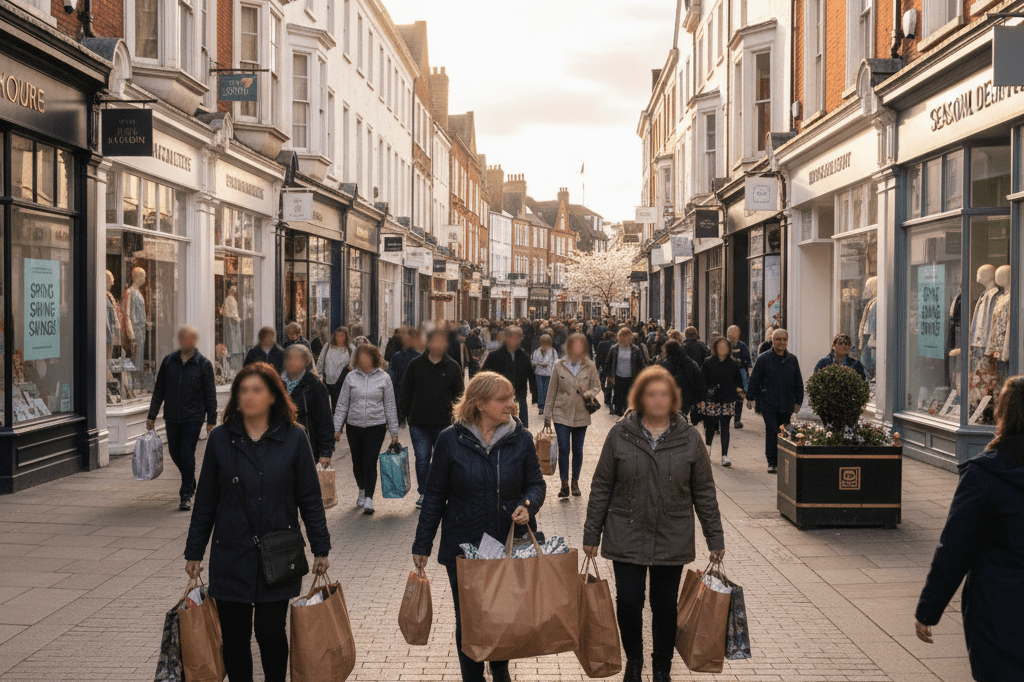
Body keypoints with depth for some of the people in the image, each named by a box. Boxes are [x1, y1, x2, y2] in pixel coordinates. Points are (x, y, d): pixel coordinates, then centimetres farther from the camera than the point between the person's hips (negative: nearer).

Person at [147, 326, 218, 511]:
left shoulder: (204, 364, -2)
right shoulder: (169, 361, 6)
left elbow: (210, 394, 1)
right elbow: (159, 390, 10)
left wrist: (211, 420, -1)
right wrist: (152, 415, 9)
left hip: (193, 417, -4)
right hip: (171, 417, 4)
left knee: (187, 454, -8)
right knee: (175, 452, 12)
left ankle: (185, 495, -2)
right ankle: (190, 482, 37)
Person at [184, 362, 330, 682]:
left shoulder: (294, 438, -2)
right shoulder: (220, 439, 2)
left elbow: (310, 498, 3)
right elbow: (205, 501, 7)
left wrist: (320, 548, 2)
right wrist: (194, 552, 7)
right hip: (231, 557, 2)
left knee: (270, 631, 1)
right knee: (234, 636, 7)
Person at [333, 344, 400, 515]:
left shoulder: (383, 378, -1)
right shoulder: (351, 377, 1)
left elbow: (390, 406, 3)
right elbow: (342, 404, 6)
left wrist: (394, 432, 2)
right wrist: (337, 428, 2)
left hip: (376, 426, -2)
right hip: (354, 426, 2)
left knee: (370, 462, -9)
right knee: (357, 462, 12)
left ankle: (368, 499, -6)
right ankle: (362, 490, 37)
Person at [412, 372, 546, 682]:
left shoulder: (521, 439, -1)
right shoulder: (451, 440, -6)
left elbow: (536, 483, 8)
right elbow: (435, 496, 0)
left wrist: (528, 504, -16)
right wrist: (422, 545, 2)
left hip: (510, 546, 2)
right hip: (463, 548, -2)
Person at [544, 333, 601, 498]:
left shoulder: (590, 366, -2)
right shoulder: (559, 366, -2)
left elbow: (596, 385, 9)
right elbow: (552, 391, 4)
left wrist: (590, 393, -15)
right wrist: (547, 414, 4)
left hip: (581, 415, 1)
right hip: (562, 414, -1)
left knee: (578, 450, 9)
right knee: (563, 449, -6)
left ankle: (575, 482, 25)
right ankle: (564, 483, 5)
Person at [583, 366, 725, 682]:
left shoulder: (689, 438, 0)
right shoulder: (620, 434, -2)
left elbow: (704, 492, 5)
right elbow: (601, 487, 2)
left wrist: (715, 538, 5)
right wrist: (591, 534, 2)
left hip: (672, 541, 1)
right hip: (627, 538, 0)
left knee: (665, 606, 8)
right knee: (628, 603, 2)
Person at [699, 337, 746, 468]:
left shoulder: (733, 364, 8)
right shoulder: (708, 363, 2)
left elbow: (738, 380, 18)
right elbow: (702, 382, 1)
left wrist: (739, 389, 1)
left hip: (728, 401, 1)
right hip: (711, 400, -1)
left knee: (725, 427, -3)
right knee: (710, 426, 3)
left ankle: (725, 456, -4)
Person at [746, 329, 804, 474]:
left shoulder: (792, 359, 9)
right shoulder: (764, 358, -1)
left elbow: (798, 382, 15)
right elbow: (754, 379, 2)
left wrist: (798, 401, 12)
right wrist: (750, 398, 0)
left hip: (786, 404, 3)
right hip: (768, 403, -3)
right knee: (771, 431, -7)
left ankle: (783, 462, 18)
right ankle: (772, 463, -1)